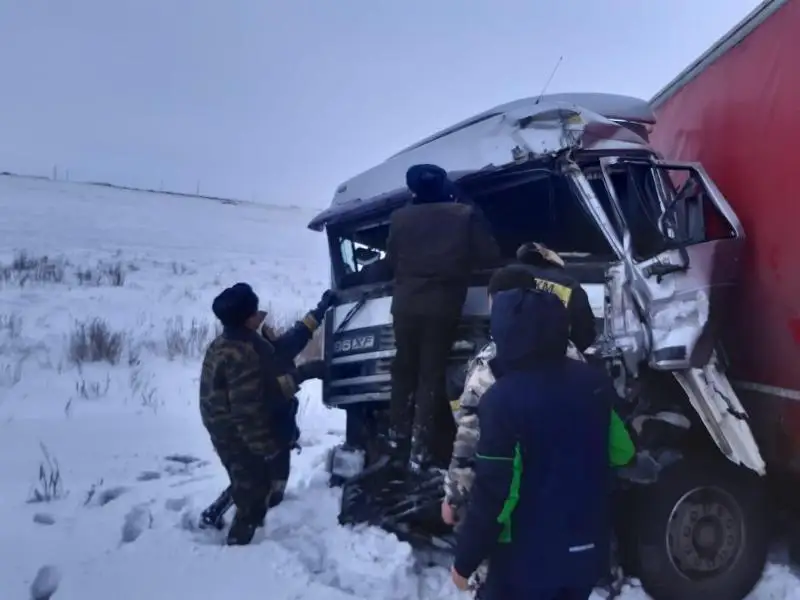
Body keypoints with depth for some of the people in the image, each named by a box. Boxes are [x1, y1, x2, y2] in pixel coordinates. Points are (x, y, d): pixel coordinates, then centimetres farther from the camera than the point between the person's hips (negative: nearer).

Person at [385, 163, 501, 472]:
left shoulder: (400, 217, 1)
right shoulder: (464, 215, -3)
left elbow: (391, 260, 11)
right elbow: (490, 255, 1)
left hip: (405, 305, 2)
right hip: (442, 307, -2)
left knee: (404, 371, 16)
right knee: (431, 375, 3)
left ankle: (398, 441, 20)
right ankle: (419, 450, 0)